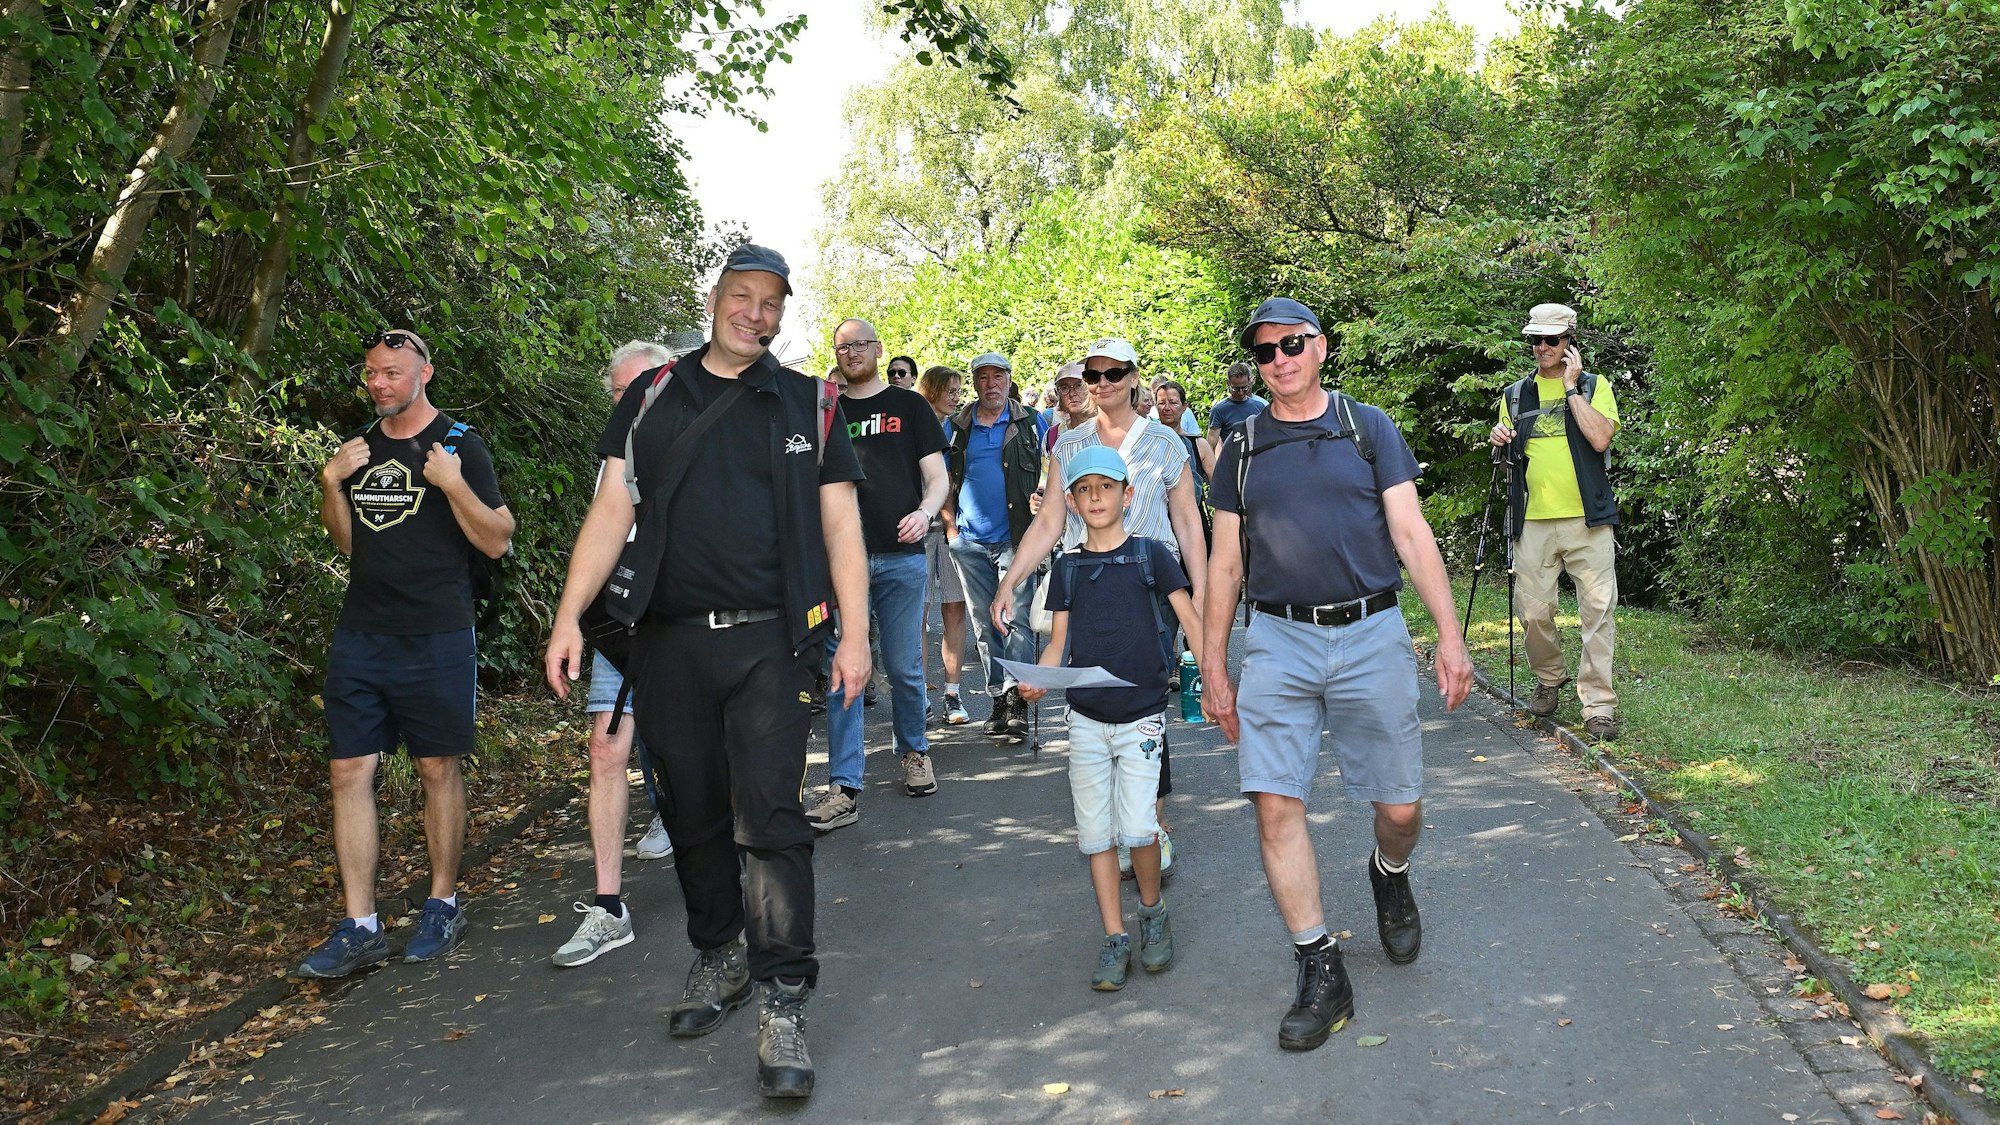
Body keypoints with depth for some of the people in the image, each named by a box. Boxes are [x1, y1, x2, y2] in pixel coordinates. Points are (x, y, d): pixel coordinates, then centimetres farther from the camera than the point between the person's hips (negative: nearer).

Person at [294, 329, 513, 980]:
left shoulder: (458, 446, -2)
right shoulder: (360, 448, 14)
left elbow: (497, 542, -4)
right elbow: (347, 542, 20)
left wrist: (454, 485, -18)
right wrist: (332, 483, 3)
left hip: (436, 638, -5)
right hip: (360, 634, 5)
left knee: (438, 769, 4)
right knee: (350, 772, -1)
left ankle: (443, 907, 19)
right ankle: (360, 930, 4)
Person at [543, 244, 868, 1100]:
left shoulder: (806, 405, 8)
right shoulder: (651, 398, 11)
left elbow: (840, 524, 5)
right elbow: (612, 511, 6)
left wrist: (855, 636, -3)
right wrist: (569, 616, -4)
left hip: (768, 642, -2)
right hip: (669, 642, 2)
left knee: (770, 818, -8)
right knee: (694, 814, 11)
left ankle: (782, 1005, -4)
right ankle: (719, 956, 31)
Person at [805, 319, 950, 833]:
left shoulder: (909, 406, 9)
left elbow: (937, 476, 5)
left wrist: (925, 513, -15)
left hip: (901, 557, -1)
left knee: (904, 669, 5)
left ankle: (914, 751, 30)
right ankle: (844, 788, -3)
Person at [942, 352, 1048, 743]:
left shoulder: (1030, 424, 5)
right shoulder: (957, 427, 10)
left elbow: (1047, 475, 10)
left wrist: (1042, 502, -6)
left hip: (1015, 539, -3)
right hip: (971, 542, 3)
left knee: (1017, 619, -10)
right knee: (986, 625, 6)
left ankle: (1016, 701, -12)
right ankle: (998, 697, 13)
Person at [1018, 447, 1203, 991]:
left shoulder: (1151, 555, -1)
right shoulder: (1066, 569, 7)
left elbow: (1191, 620, -1)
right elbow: (1059, 643, 8)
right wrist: (1037, 679, -12)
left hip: (1141, 715, -3)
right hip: (1086, 719, 3)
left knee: (1137, 827, -12)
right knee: (1095, 833, 4)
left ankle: (1153, 912, 15)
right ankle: (1115, 938, 15)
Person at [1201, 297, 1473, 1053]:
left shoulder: (1368, 428, 5)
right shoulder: (1242, 449, 10)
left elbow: (1412, 534, 2)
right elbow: (1225, 563, 13)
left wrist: (1450, 636, -6)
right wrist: (1212, 667, 10)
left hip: (1371, 635, -1)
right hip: (1279, 642, 1)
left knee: (1400, 807, 4)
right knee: (1275, 805, -9)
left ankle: (1390, 876, 40)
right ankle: (1321, 973, 3)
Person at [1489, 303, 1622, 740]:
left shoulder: (1594, 387, 6)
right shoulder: (1515, 396, 15)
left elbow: (1600, 439, -12)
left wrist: (1571, 387, -7)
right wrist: (1502, 441, 1)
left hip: (1588, 520, -3)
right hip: (1534, 521, 3)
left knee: (1598, 610, -6)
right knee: (1533, 611, 1)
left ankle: (1598, 705, -1)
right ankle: (1549, 680, 27)